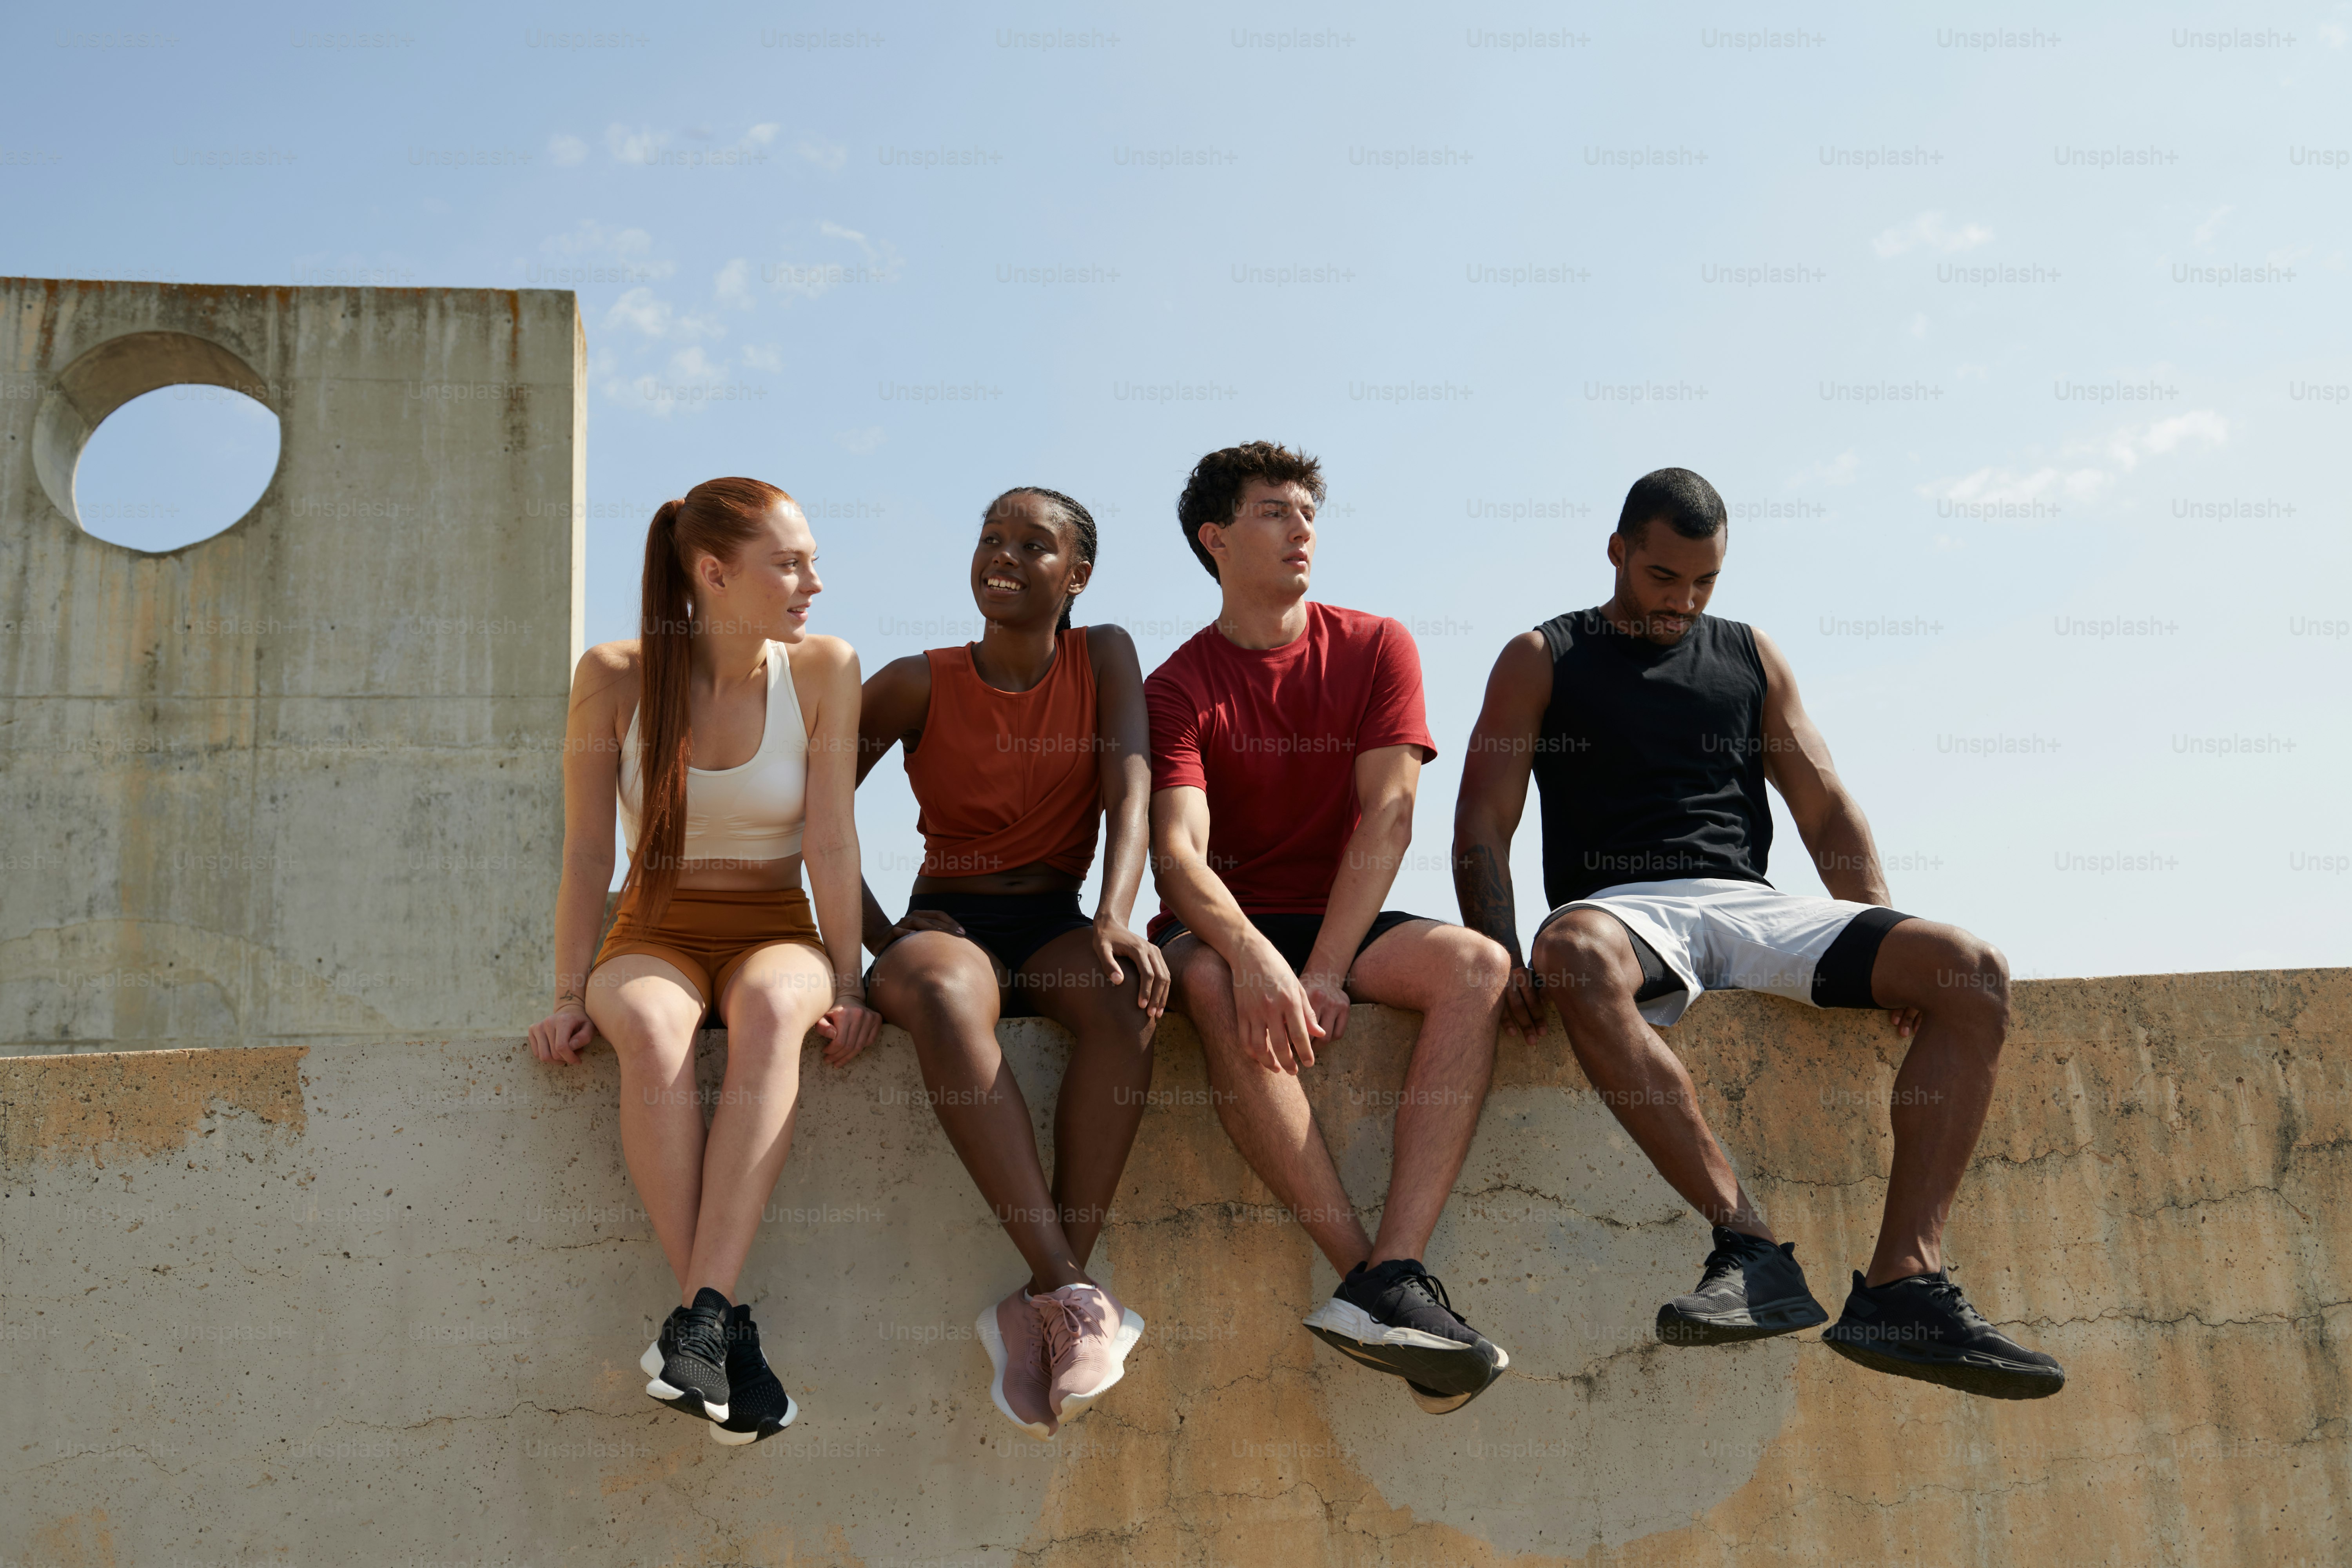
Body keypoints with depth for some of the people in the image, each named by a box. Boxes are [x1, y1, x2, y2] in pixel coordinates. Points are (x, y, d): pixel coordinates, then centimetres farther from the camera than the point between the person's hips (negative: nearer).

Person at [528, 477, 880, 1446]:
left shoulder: (823, 670, -3)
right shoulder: (615, 677, -4)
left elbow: (830, 842, -5)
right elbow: (587, 852, -3)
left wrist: (846, 983, -13)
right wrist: (571, 994, -11)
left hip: (773, 935, 0)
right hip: (656, 934, 0)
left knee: (773, 1009, -38)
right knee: (651, 1027, -37)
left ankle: (698, 1318, -41)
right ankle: (729, 1331, -34)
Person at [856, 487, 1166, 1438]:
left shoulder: (1104, 657, 6)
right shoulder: (918, 685, 3)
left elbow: (1130, 794, -8)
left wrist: (1114, 920, -26)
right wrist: (882, 938, -3)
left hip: (1057, 927, 1)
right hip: (947, 922, -1)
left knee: (1126, 993, -35)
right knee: (945, 993, -38)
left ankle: (1043, 1308, -33)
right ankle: (1072, 1296, -41)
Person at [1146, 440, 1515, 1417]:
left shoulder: (1377, 649, 5)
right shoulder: (1179, 688, -1)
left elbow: (1388, 817, -6)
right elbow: (1177, 854, -17)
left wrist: (1324, 973, -20)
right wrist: (1257, 960, -38)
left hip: (1341, 923, 2)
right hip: (1224, 930, -2)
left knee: (1479, 966, -27)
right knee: (1214, 986, -37)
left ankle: (1389, 1279, -39)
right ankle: (1389, 1287, -38)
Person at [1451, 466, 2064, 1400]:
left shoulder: (1750, 658, 23)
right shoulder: (1544, 660, 13)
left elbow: (1825, 808, 18)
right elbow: (1483, 827, 4)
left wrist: (1890, 954, 2)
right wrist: (1503, 963, -14)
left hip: (1751, 906, 4)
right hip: (1623, 906, -4)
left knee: (1973, 973, -19)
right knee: (1574, 954, -41)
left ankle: (1904, 1285, -28)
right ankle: (1748, 1245, -40)